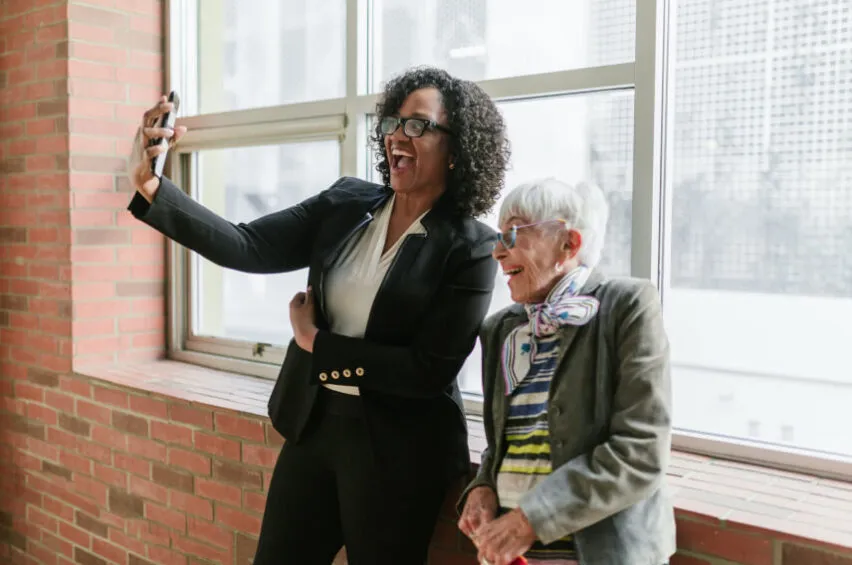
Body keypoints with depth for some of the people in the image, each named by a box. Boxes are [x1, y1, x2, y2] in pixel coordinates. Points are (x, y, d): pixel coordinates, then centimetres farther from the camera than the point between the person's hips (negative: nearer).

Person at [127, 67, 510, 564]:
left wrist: (316, 344, -12)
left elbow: (430, 370, -17)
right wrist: (152, 187, -21)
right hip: (314, 423, 5)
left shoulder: (471, 248, -12)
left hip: (398, 450, -4)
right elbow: (247, 247, -8)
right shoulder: (347, 203, 1)